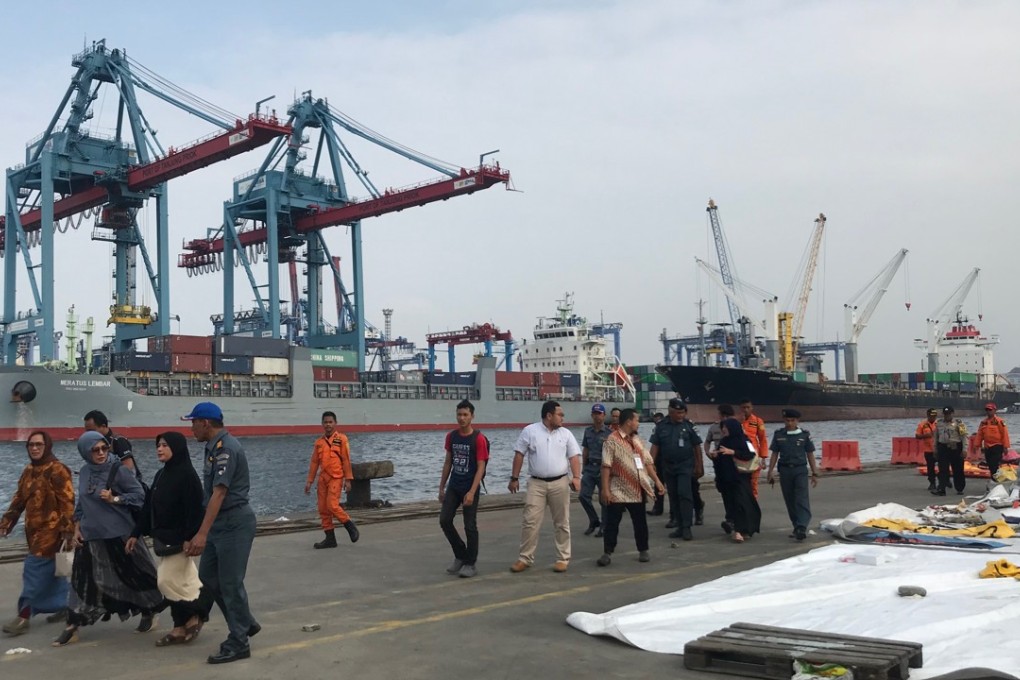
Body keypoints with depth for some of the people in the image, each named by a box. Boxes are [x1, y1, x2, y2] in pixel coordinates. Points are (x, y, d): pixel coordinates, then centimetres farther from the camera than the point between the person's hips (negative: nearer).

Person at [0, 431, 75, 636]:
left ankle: (24, 616, -8)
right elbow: (19, 499, 18)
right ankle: (65, 605, 25)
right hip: (35, 528, 8)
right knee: (50, 570, 13)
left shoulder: (57, 470, -11)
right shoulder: (28, 471, 14)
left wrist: (67, 528, -21)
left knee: (35, 569, -10)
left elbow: (67, 501, -16)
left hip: (51, 528, -8)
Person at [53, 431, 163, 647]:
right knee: (84, 580, 4)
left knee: (132, 576, 6)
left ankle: (149, 614, 25)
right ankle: (72, 627, 10)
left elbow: (139, 495, -10)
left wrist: (114, 499, -19)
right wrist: (77, 527, 9)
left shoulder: (118, 470, -10)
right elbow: (81, 502, 16)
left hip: (119, 535, -5)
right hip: (90, 536, 5)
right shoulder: (84, 472, 7)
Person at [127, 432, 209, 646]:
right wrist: (136, 534, 14)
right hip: (162, 539, 8)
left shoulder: (187, 474, -14)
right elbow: (148, 506, 16)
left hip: (179, 540, -8)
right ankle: (182, 627, 15)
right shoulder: (161, 475, 12)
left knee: (168, 582, -8)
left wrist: (190, 539, -25)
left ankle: (196, 613, 10)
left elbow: (194, 509, -20)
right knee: (176, 583, 9)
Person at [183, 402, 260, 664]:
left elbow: (219, 493, -26)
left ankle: (238, 643, 7)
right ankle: (246, 624, 25)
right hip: (219, 523, 10)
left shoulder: (227, 448, -19)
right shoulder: (213, 447, 12)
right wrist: (203, 531, 23)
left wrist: (202, 533, -31)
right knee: (208, 576, 14)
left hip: (234, 523, -10)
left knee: (230, 583, -3)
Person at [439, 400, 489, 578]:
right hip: (453, 486, 5)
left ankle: (470, 564, 12)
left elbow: (481, 467, -14)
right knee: (444, 520, 0)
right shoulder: (451, 436, 5)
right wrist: (441, 487, 11)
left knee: (470, 526, 0)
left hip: (469, 488, -5)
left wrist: (472, 492, -21)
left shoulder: (479, 439, -12)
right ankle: (460, 555, 19)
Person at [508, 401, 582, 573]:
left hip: (560, 483, 2)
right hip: (536, 483, -2)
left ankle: (563, 558, 16)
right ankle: (525, 558, 9)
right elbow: (519, 455, 1)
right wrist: (514, 478, -2)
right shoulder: (529, 431, -1)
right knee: (530, 521, -2)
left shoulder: (565, 433, 6)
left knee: (562, 523, 6)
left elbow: (574, 456, 3)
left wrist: (576, 477, -12)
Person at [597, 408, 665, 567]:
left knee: (640, 522, 11)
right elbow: (606, 466, -14)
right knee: (612, 522, -2)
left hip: (637, 490, 6)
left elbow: (647, 462, 14)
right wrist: (605, 489, -19)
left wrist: (657, 481, 7)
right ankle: (607, 553, 6)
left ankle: (643, 551, 24)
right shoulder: (612, 441, -10)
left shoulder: (637, 440, 12)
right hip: (618, 491, -6)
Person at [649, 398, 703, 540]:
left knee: (684, 494, -12)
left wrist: (699, 466, 1)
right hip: (668, 466, 3)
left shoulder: (689, 425, -2)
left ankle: (686, 527, -9)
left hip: (685, 466, -3)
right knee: (673, 497, 8)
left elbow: (697, 446, 1)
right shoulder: (661, 426, 2)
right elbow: (655, 446, 4)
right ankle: (679, 526, 17)